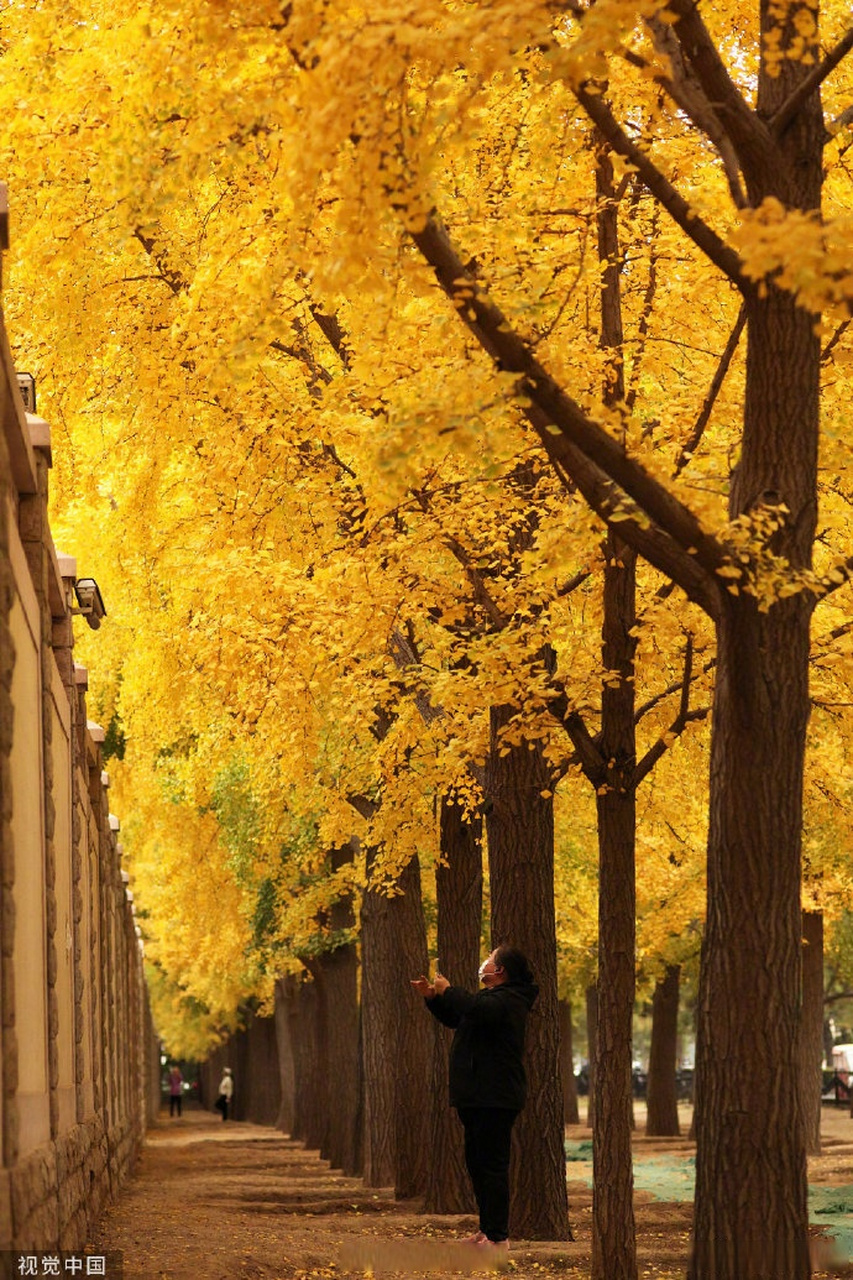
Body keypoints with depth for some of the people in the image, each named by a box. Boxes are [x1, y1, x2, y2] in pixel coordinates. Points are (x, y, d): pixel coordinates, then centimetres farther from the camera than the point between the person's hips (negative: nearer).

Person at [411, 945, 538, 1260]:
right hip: (478, 1097, 11)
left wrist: (448, 991, -19)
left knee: (492, 1165, -11)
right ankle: (488, 1230, 23)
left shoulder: (507, 1000, -14)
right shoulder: (494, 998, 21)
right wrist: (432, 997, 20)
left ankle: (498, 1237, -12)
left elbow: (477, 1009, -35)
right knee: (477, 1163, 16)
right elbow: (455, 1019, 34)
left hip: (494, 1100, -11)